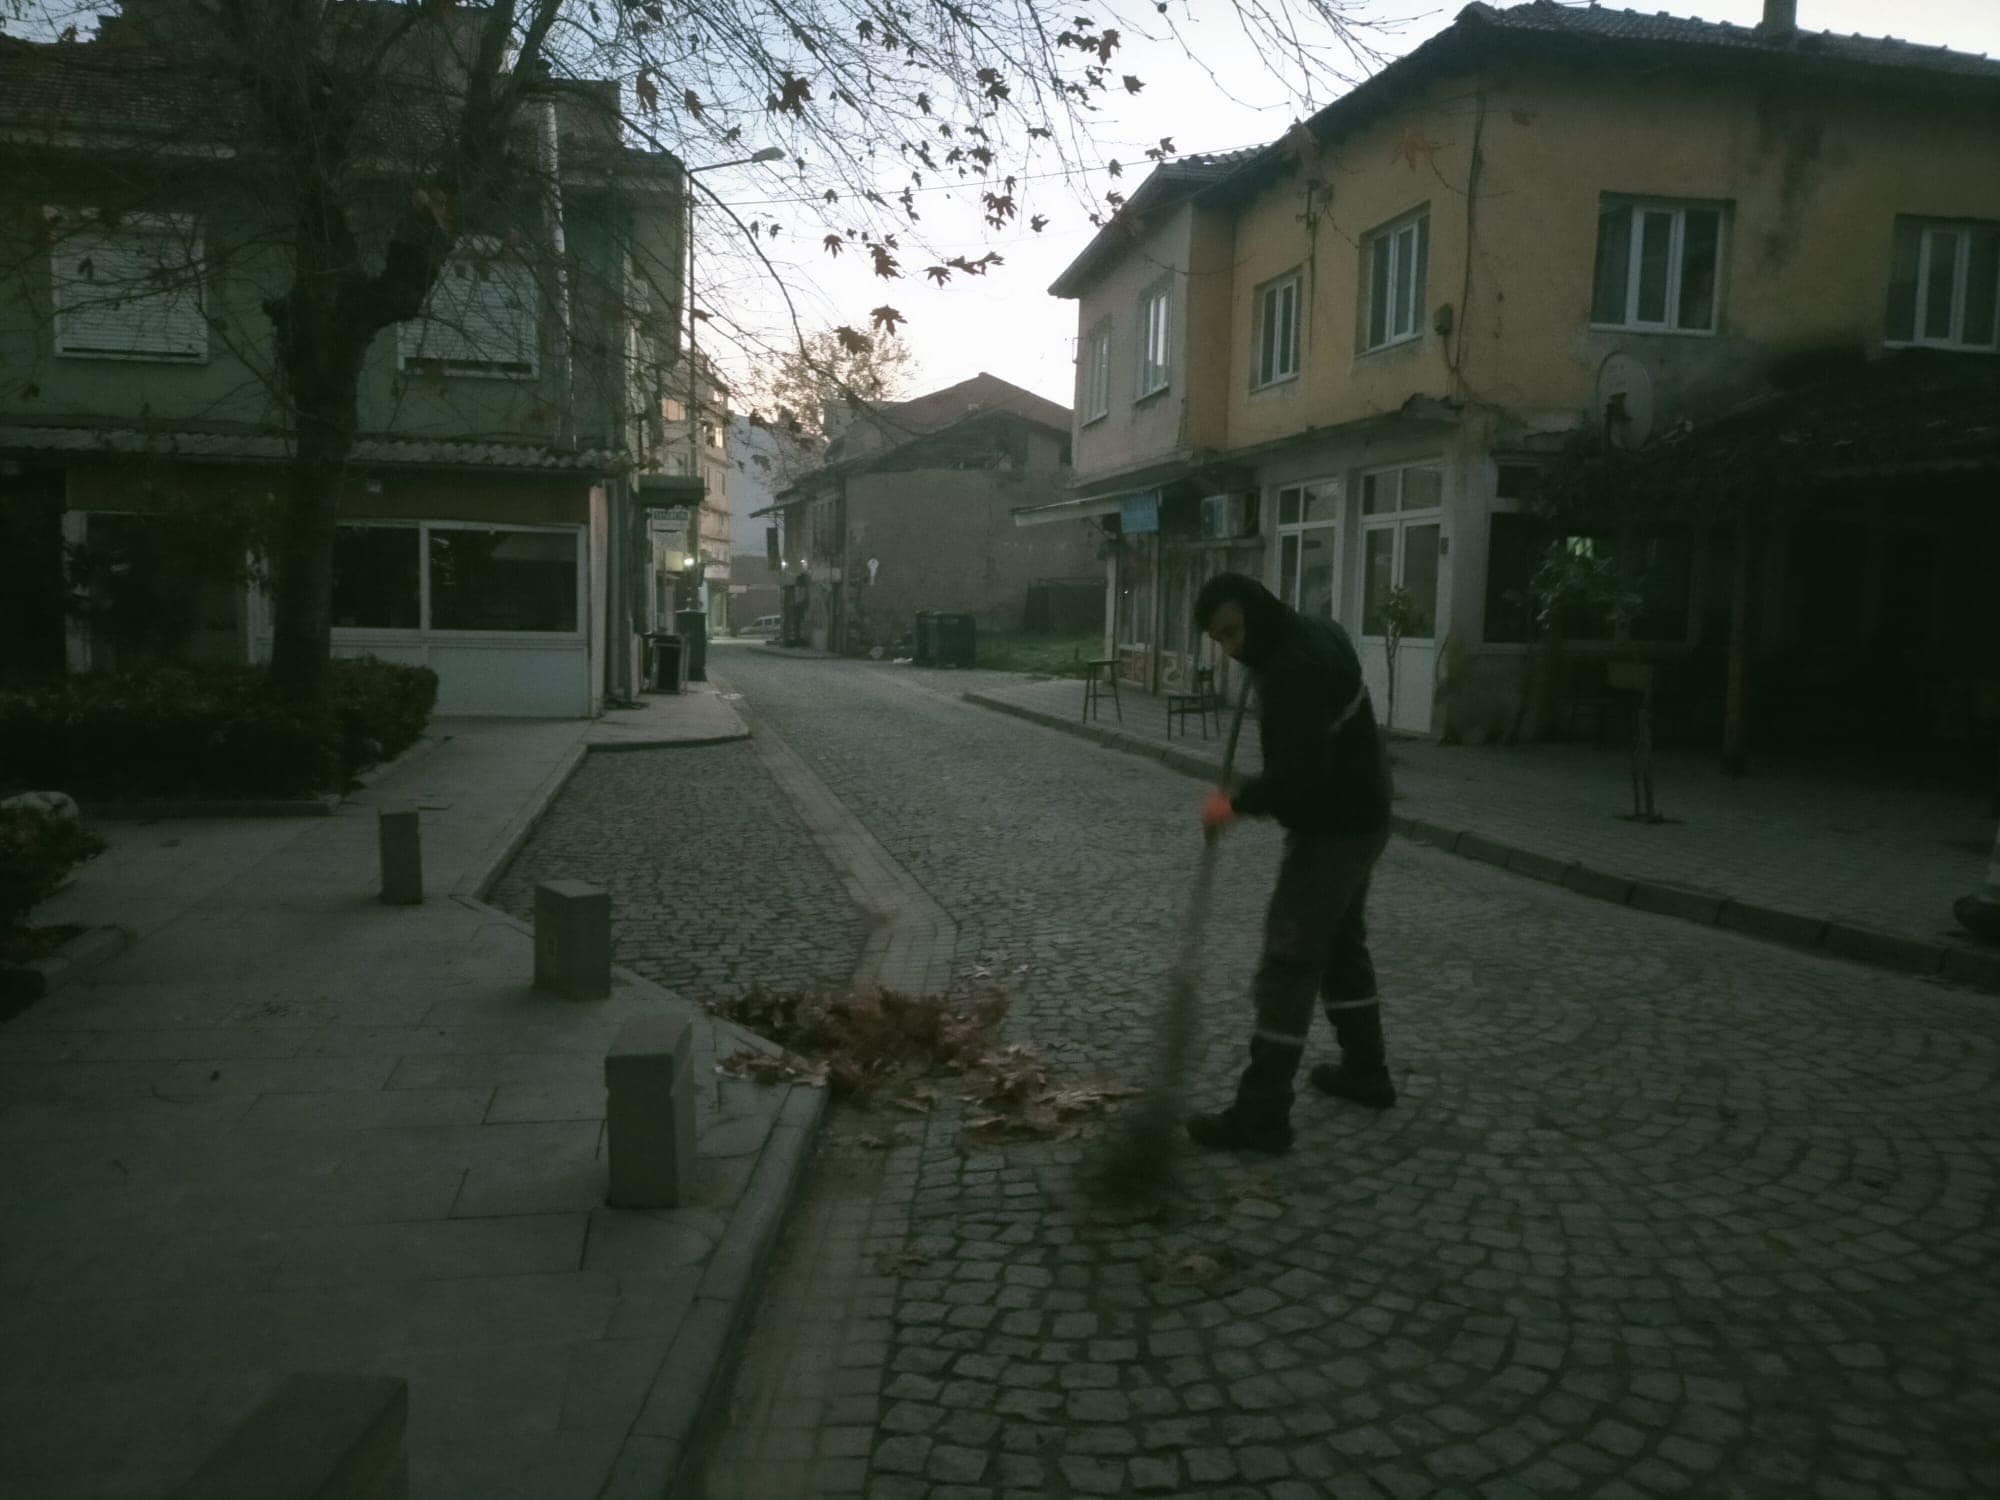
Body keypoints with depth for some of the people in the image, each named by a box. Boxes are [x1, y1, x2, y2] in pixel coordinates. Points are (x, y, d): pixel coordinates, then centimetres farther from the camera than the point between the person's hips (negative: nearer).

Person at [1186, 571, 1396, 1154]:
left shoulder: (1294, 666, -25)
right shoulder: (1311, 635, 7)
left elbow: (1301, 769, -32)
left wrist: (1237, 802, -20)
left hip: (1332, 828, -11)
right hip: (1355, 817, 11)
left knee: (1289, 960, -8)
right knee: (1341, 943, 21)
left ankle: (1261, 1114, -4)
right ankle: (1366, 1071, 34)